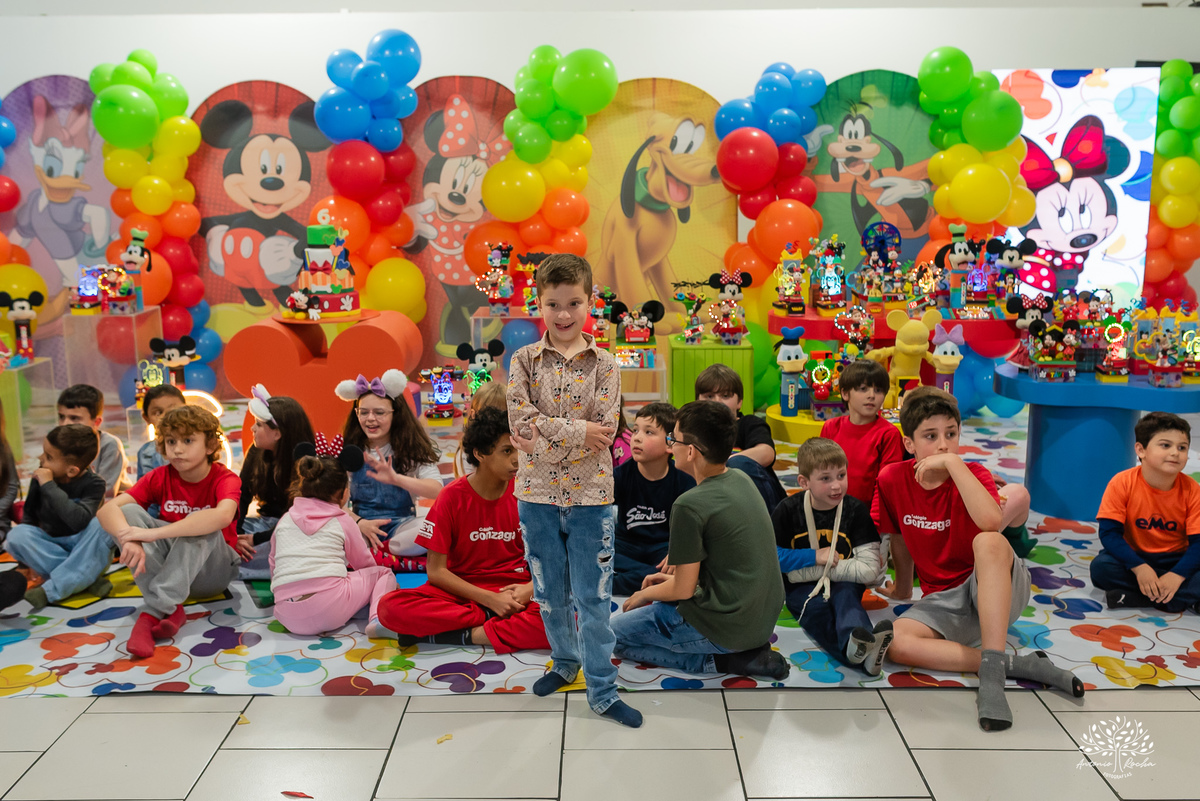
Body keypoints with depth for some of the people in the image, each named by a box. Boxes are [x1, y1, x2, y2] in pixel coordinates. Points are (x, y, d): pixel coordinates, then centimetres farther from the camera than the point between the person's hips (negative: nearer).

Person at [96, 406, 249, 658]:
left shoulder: (225, 479, -16)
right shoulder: (160, 477, -3)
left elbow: (223, 515, -41)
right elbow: (108, 508, -17)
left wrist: (154, 533, -46)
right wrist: (129, 539, -39)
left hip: (213, 571, -4)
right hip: (165, 561, 4)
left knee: (203, 527, -33)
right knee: (128, 513, -19)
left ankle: (154, 612, -36)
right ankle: (170, 609, -30)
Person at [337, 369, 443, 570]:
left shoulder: (413, 448, -2)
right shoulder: (348, 449, 4)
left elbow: (437, 490, -17)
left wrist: (396, 478, -33)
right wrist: (360, 523, -19)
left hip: (400, 526, -1)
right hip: (359, 525, 1)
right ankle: (404, 561, -24)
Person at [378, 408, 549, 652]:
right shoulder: (452, 497, -6)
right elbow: (436, 570, -6)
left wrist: (529, 589, -17)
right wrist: (490, 599, -16)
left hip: (515, 592, 0)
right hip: (462, 592, 0)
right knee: (390, 607, -28)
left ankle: (471, 635, -23)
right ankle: (493, 620, -21)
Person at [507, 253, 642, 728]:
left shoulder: (603, 366, -3)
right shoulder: (524, 361, -1)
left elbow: (603, 434, -13)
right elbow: (521, 421, -12)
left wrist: (545, 436, -16)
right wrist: (577, 430, -18)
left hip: (590, 496, -1)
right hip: (537, 494, 2)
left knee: (593, 598, 6)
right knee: (550, 592, 17)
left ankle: (602, 692, 18)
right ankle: (565, 662, 40)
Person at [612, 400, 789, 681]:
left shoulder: (690, 505, -22)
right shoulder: (741, 479, 2)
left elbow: (683, 590, -14)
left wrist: (644, 594, 6)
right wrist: (674, 576, 17)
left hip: (727, 625, -8)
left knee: (617, 635, 7)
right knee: (659, 604, 29)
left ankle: (720, 661, -3)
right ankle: (751, 644, 11)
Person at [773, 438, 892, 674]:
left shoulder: (856, 510, -4)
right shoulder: (788, 510, -3)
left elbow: (870, 570, -12)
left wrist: (817, 568, -15)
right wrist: (814, 557, -15)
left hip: (842, 584, 1)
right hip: (802, 589, -1)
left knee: (846, 593, -33)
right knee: (815, 606, -33)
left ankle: (856, 643, -63)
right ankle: (862, 654, -60)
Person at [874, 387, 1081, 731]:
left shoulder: (973, 473, -11)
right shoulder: (892, 479, -4)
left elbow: (991, 521, -36)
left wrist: (952, 463, -31)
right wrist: (904, 586, 25)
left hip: (997, 588, -2)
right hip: (943, 599, 3)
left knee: (988, 541, -38)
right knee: (896, 644, -30)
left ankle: (992, 672, -38)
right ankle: (1016, 664, -24)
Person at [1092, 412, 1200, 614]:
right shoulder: (1123, 483, -16)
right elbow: (1109, 533, -19)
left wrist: (1177, 575, -31)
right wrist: (1138, 567, -32)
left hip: (1174, 561, 1)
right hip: (1133, 557, 0)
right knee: (1100, 567, -30)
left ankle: (1132, 597, -23)